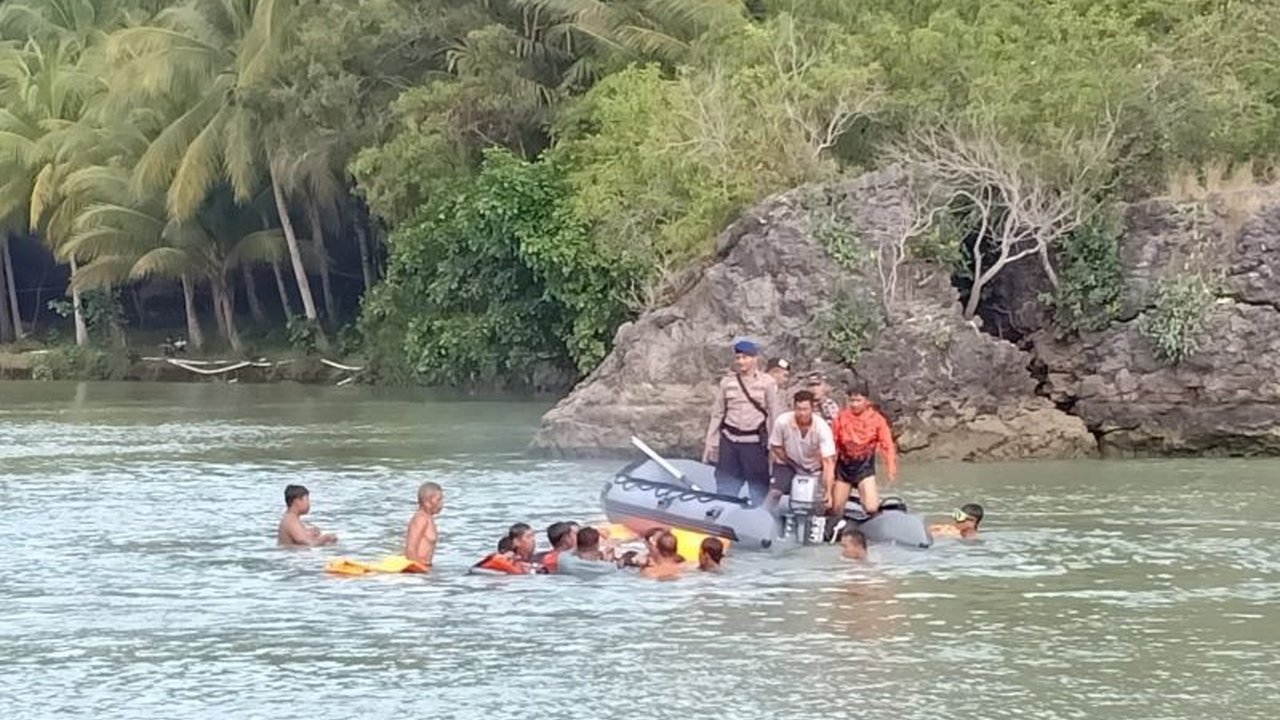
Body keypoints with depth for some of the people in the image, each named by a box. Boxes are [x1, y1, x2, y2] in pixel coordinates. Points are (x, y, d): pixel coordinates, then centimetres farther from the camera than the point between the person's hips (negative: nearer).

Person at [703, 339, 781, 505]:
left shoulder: (767, 383, 0)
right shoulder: (727, 382, 7)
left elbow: (774, 415, 1)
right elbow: (717, 414, 11)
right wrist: (710, 444, 9)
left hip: (755, 442, -2)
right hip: (730, 440, 3)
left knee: (759, 486, 0)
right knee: (725, 487, 5)